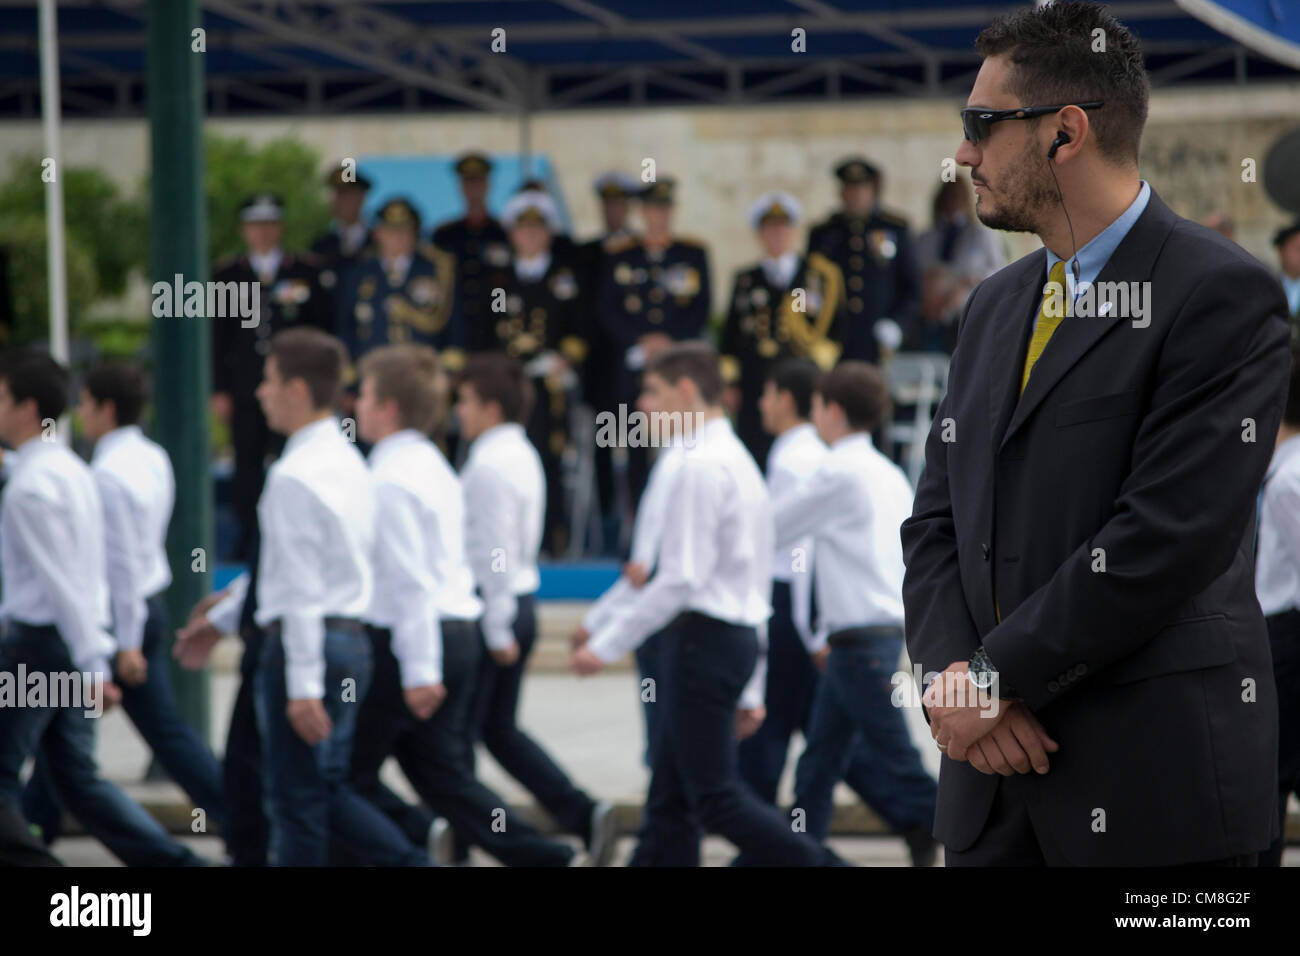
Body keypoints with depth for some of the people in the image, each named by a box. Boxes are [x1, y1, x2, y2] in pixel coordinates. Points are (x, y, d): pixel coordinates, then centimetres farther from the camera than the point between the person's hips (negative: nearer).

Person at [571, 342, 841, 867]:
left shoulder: (701, 466, -14)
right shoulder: (740, 460, 17)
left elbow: (684, 577, -20)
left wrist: (608, 643, -15)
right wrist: (750, 691, 22)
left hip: (704, 638, -10)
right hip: (739, 633, 10)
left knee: (715, 798, -7)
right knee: (670, 801, 10)